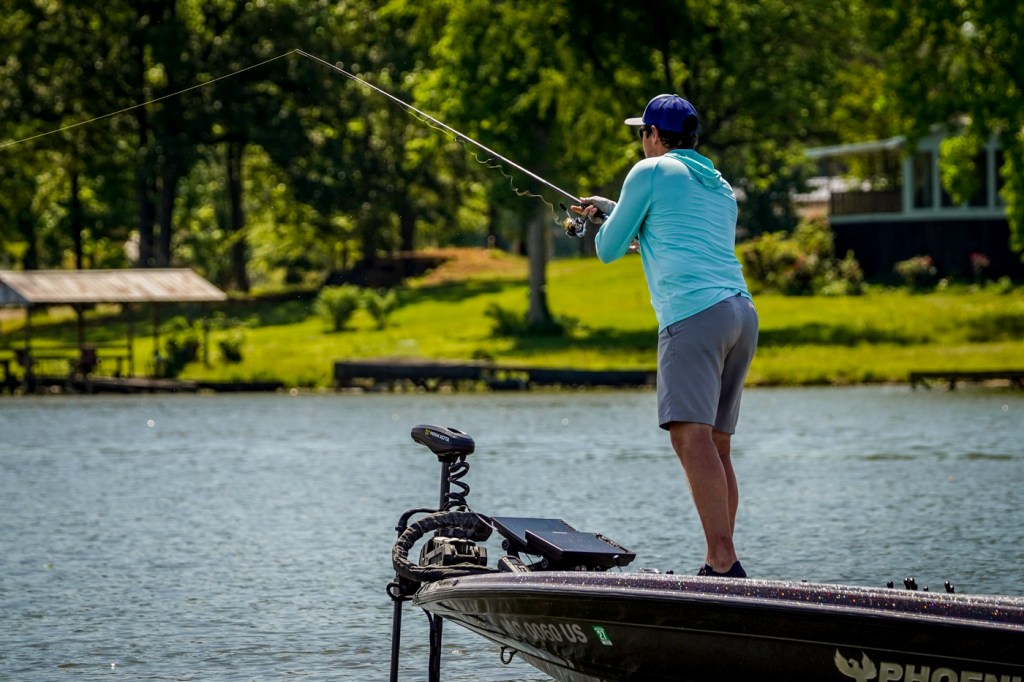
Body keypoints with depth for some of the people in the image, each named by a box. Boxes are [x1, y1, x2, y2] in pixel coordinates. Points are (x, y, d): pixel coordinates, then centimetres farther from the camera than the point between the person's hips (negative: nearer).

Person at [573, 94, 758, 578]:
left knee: (691, 435, -18)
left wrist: (608, 225, 34)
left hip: (694, 313, -8)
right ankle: (718, 563, 9)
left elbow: (609, 250, 10)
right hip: (742, 311, 8)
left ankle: (725, 562, -30)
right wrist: (611, 210, 53)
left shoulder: (651, 171, 6)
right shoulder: (721, 189, 28)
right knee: (717, 445, 11)